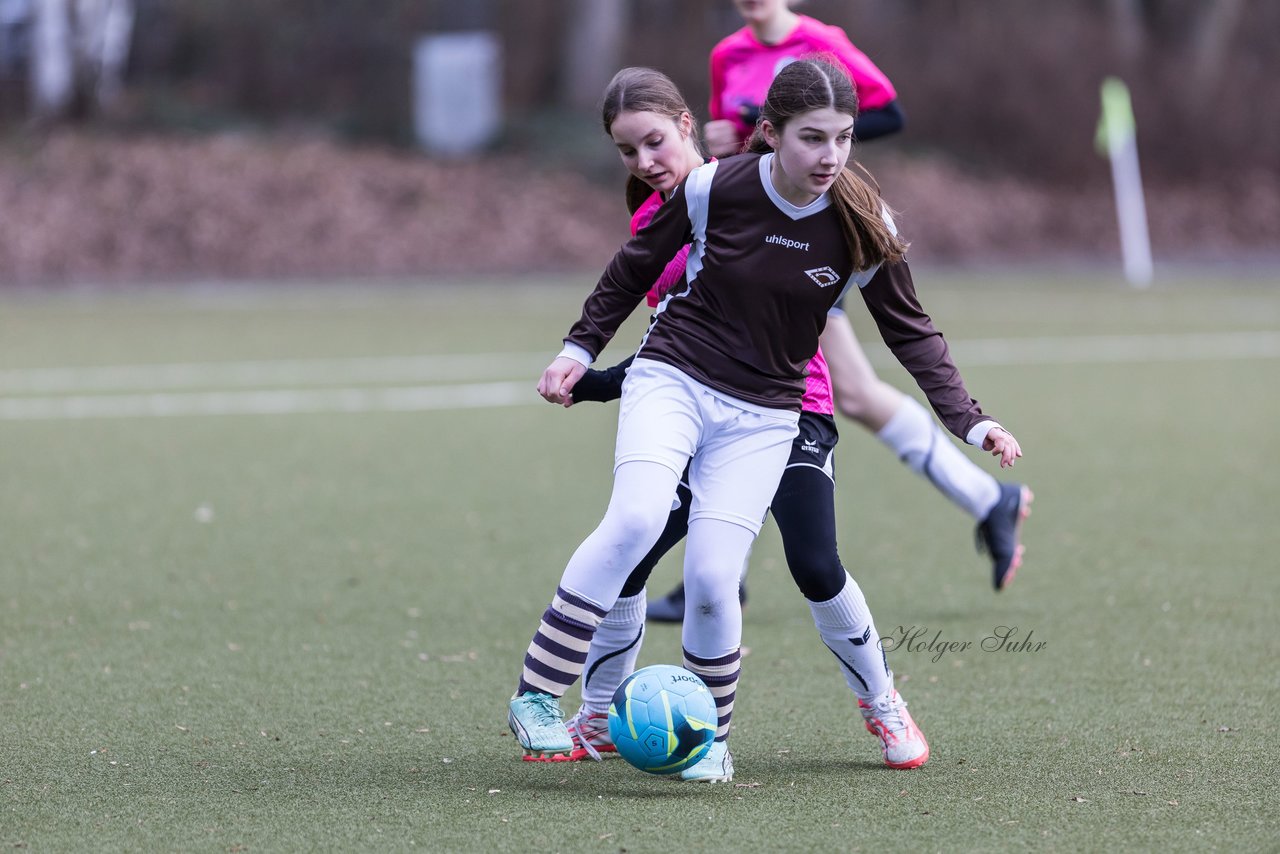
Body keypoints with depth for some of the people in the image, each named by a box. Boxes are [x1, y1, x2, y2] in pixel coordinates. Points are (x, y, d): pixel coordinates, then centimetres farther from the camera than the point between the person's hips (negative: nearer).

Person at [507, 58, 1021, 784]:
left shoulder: (864, 227, -10)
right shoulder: (713, 189, -13)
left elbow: (911, 332, 3)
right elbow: (636, 267, 5)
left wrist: (971, 422, -5)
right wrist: (581, 349, 7)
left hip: (763, 417, 1)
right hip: (672, 379, -1)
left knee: (713, 576, -13)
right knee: (636, 520, -28)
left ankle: (709, 737, 11)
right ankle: (536, 697, -20)